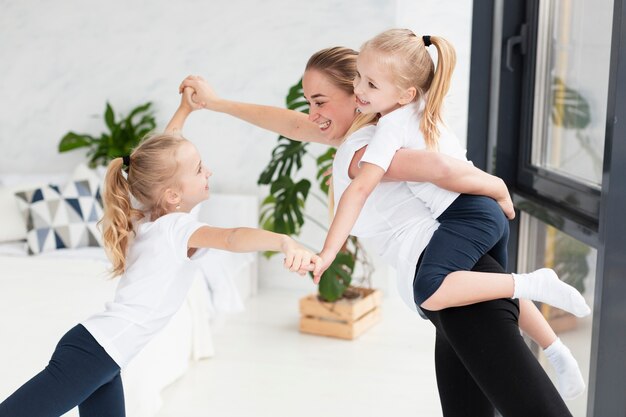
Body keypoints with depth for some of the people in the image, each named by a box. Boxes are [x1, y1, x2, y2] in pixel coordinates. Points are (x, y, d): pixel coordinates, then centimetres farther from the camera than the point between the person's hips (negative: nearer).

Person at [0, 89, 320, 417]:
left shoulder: (148, 219, 10)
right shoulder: (178, 227, -12)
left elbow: (158, 155, 26)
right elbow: (233, 238, -34)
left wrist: (185, 108, 32)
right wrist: (285, 242, -50)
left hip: (97, 356, 9)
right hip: (92, 354, -9)